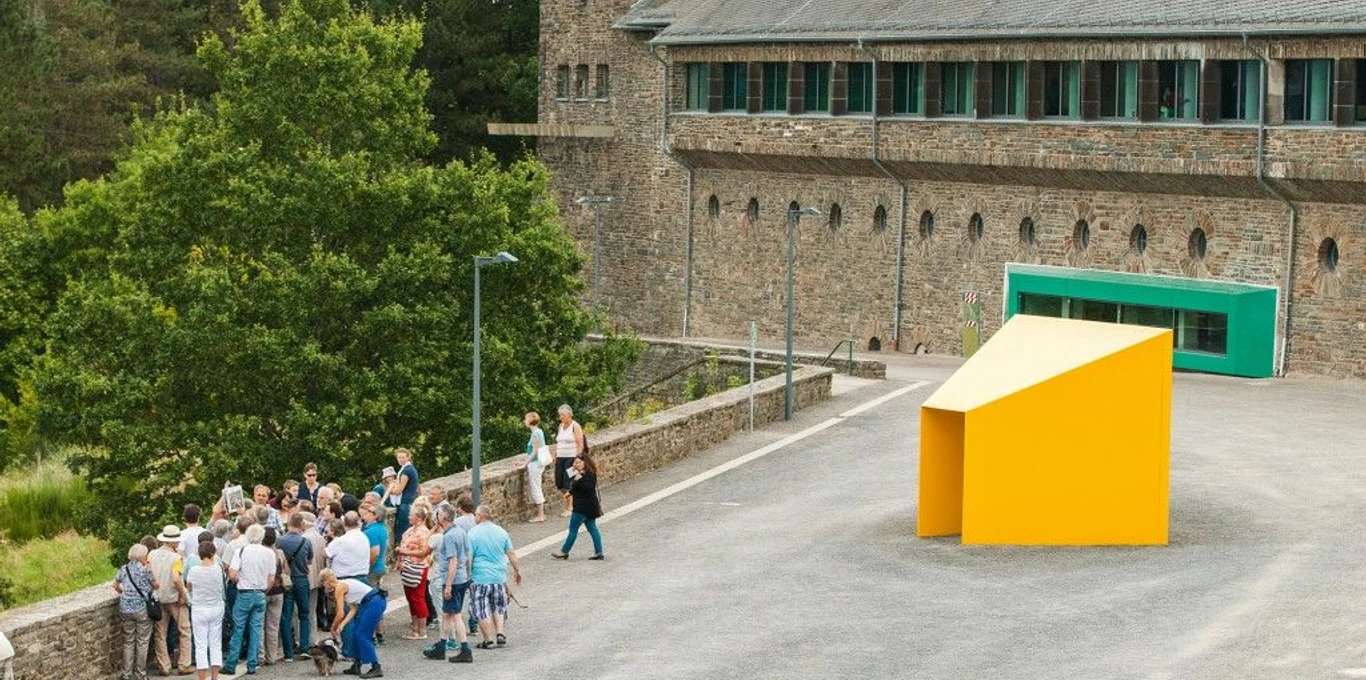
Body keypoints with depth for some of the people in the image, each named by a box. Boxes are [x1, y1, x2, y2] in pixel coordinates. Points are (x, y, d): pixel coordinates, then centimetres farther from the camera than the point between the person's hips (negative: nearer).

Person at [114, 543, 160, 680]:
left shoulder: (124, 569, 5)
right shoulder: (145, 570, -9)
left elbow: (115, 586, 17)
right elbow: (156, 586, 1)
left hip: (125, 608, 4)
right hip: (142, 609, -4)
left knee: (128, 641, 12)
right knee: (142, 641, 6)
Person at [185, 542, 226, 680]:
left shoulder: (193, 570, -12)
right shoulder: (218, 569, -11)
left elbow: (188, 587, 2)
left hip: (199, 610, -2)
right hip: (217, 608, 2)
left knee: (201, 645, 3)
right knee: (216, 644, 12)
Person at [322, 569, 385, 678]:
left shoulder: (339, 588, -10)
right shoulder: (343, 585, 17)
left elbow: (340, 615, -12)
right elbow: (353, 609, 14)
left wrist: (333, 629, 4)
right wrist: (341, 626, 5)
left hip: (375, 603, -10)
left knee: (362, 636, -7)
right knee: (355, 634, 13)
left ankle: (376, 668, -8)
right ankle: (356, 667, 20)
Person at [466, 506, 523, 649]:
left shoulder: (473, 533, -9)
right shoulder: (501, 532, 4)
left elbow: (468, 557, -12)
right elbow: (511, 553, 9)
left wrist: (467, 576, -4)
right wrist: (517, 571, 21)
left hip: (480, 578, -4)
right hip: (499, 577, 5)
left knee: (481, 610, 6)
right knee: (498, 607, 21)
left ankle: (488, 639, 7)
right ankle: (500, 633, 9)